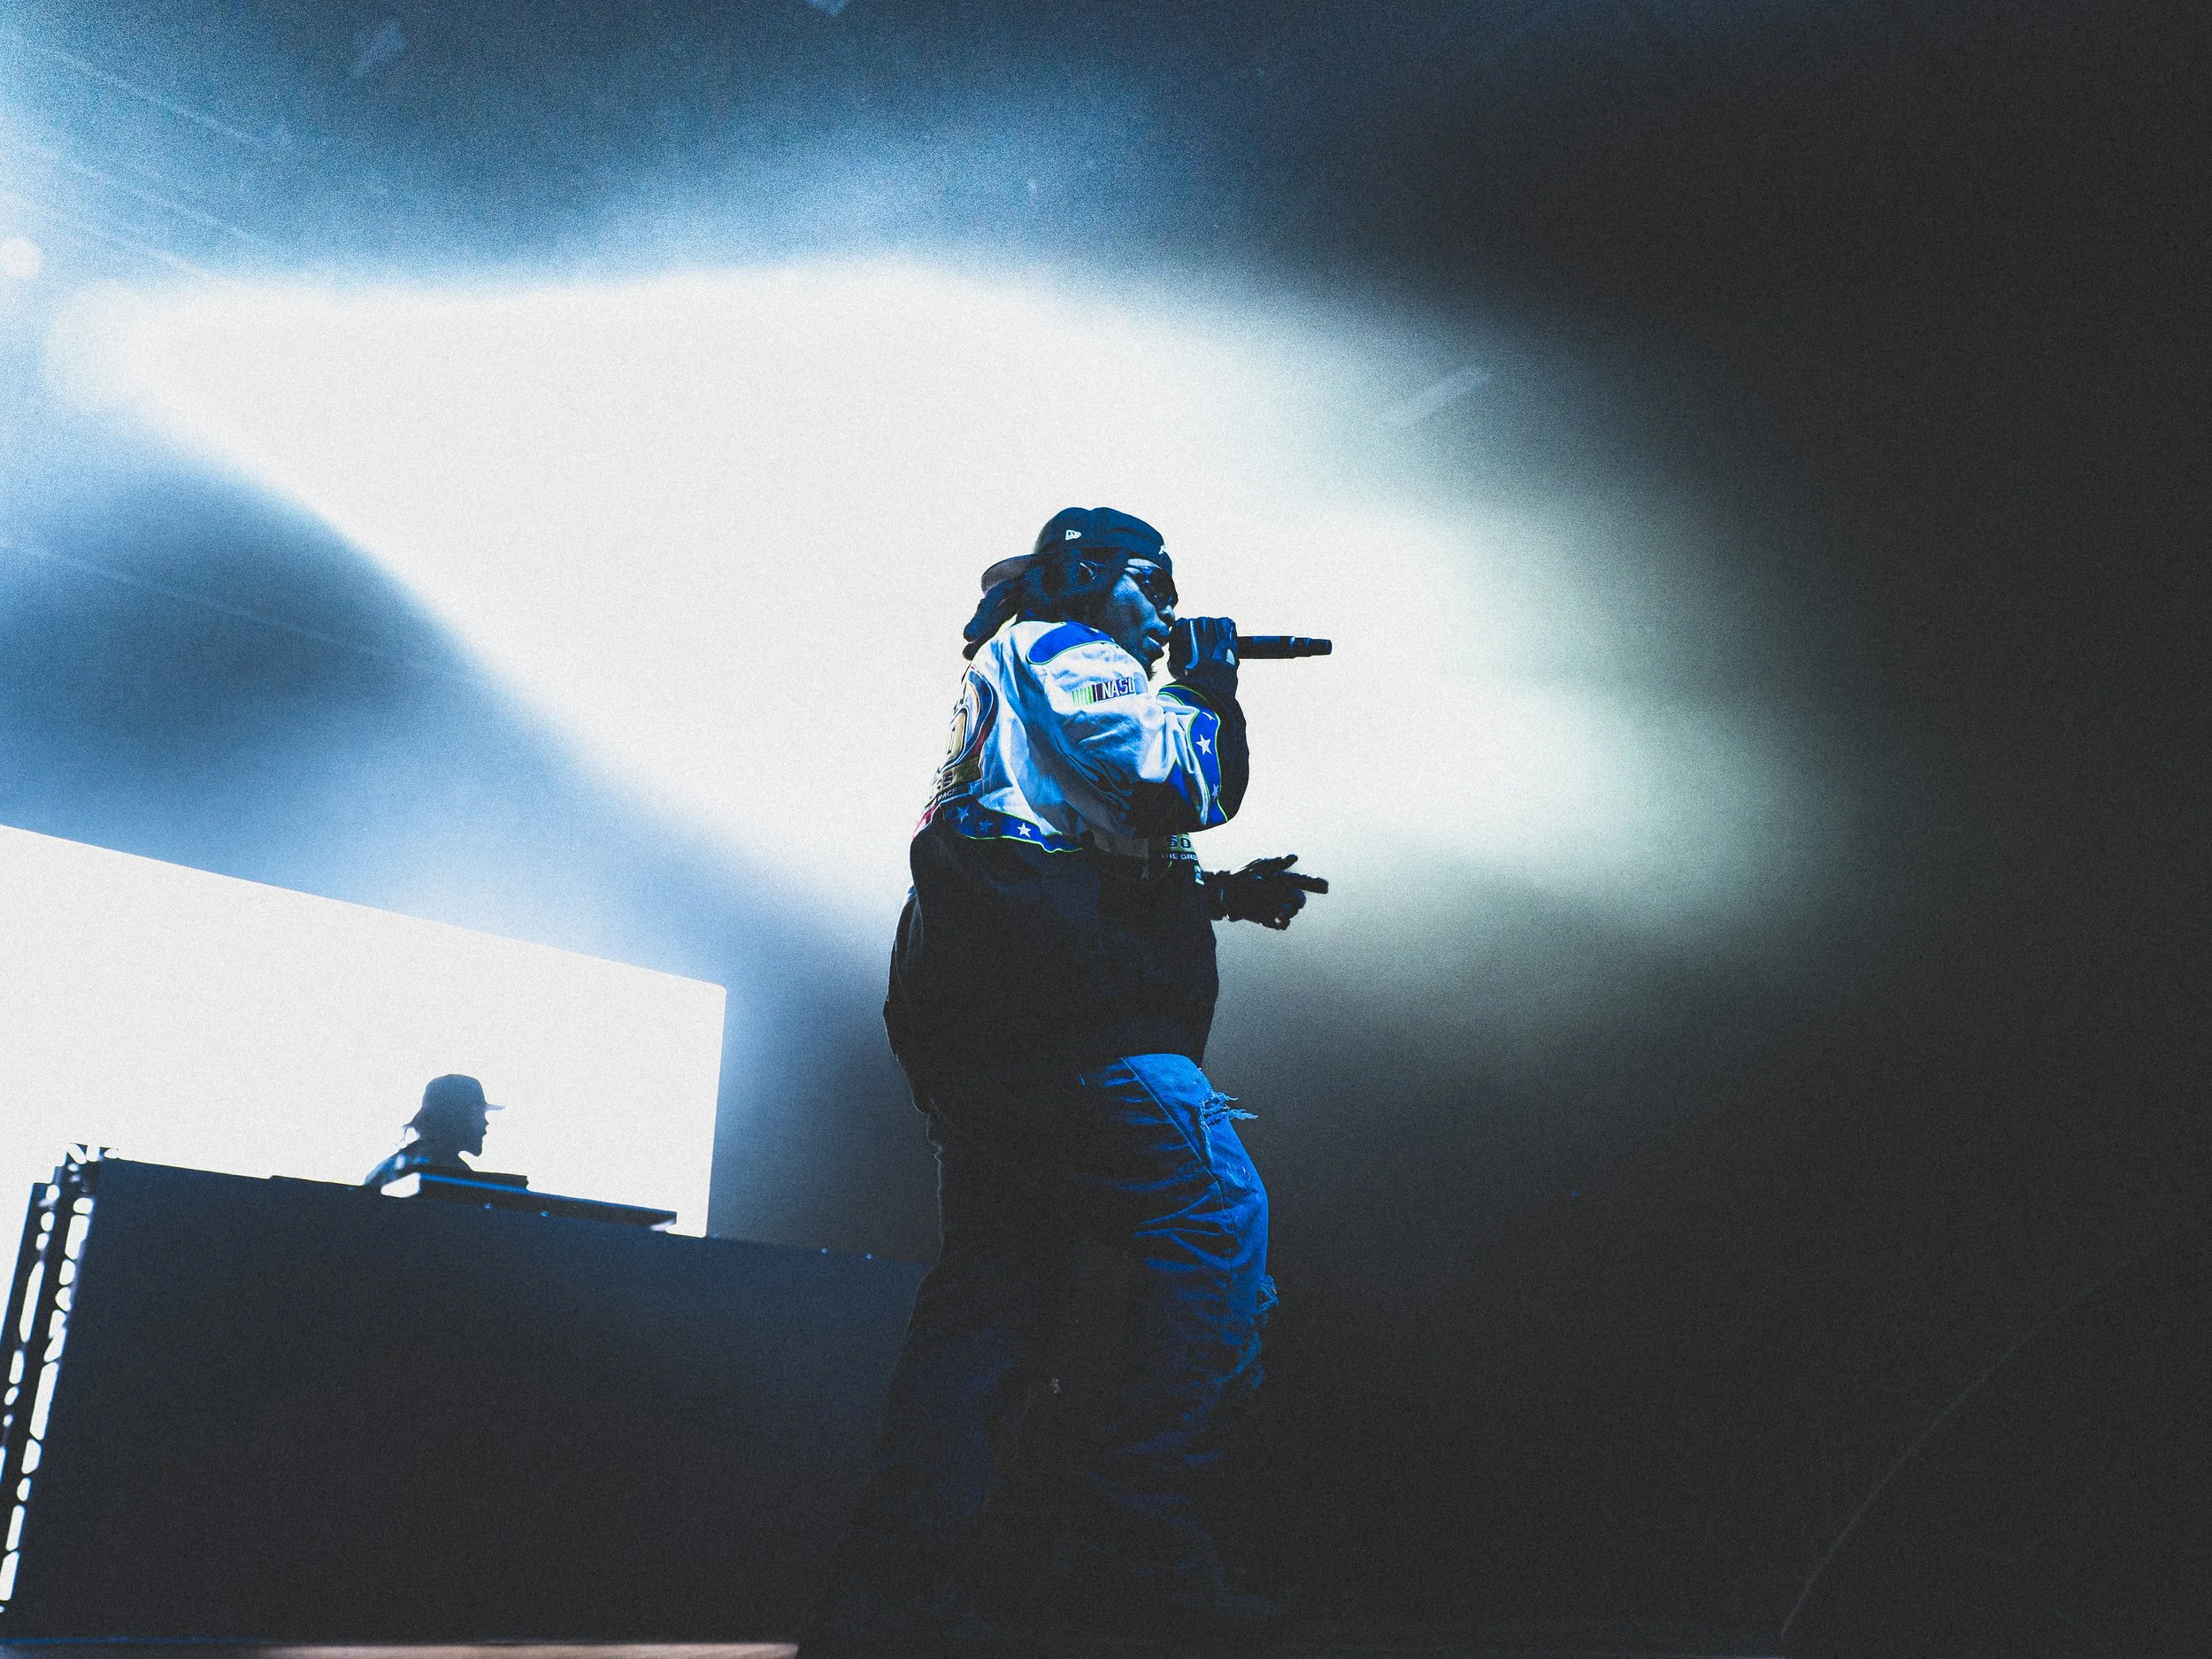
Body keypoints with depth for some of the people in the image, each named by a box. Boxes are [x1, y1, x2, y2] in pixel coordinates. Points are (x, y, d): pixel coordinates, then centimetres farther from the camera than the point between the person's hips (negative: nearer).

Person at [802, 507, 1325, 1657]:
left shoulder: (1007, 680, 34)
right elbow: (1175, 787, -12)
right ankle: (1139, 1551, -12)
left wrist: (1225, 898, 25)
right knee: (1220, 1224, -11)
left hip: (964, 1029, 11)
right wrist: (1207, 693, 8)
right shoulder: (1062, 649, 3)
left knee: (996, 1285, 8)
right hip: (1057, 1021, -11)